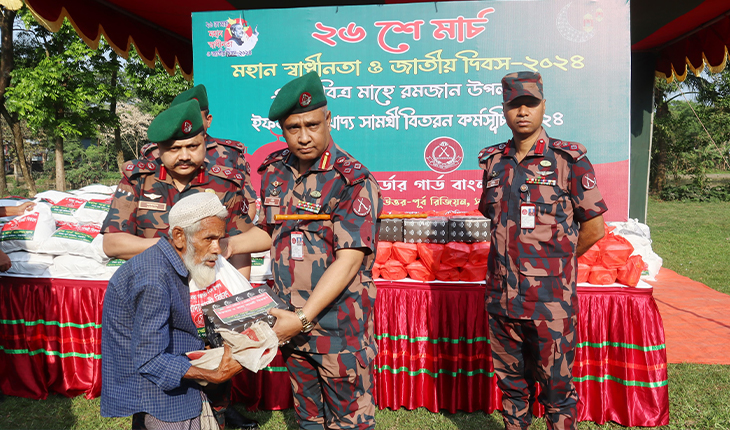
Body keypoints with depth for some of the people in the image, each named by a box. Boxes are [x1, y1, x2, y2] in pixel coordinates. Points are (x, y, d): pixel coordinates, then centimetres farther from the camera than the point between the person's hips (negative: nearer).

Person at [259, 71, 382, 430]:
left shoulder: (353, 181, -16)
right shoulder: (274, 171, 4)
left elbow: (349, 260, -21)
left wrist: (303, 318, -21)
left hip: (339, 324, -6)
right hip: (290, 322, 6)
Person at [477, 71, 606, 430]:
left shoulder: (569, 160, -6)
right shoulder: (493, 161, 7)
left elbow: (594, 228, -4)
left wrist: (555, 263, 2)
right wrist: (514, 260, 11)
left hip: (551, 301, -4)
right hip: (502, 297, 4)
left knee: (556, 387, 9)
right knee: (511, 384, 18)